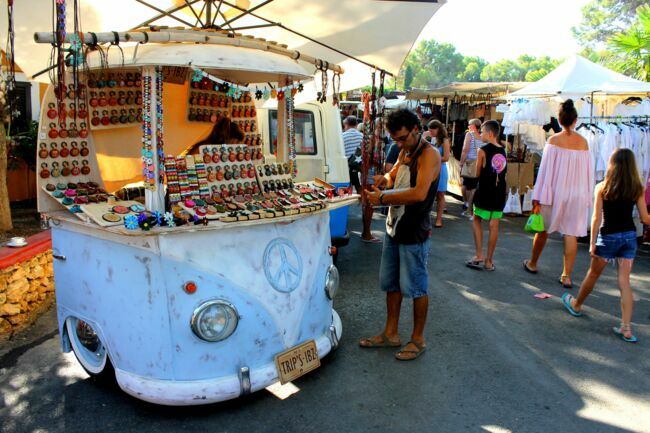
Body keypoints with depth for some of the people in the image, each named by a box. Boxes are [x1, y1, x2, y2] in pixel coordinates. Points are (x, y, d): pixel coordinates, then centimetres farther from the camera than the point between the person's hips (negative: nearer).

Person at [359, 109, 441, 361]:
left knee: (415, 288, 4)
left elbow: (419, 193, -29)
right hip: (394, 227, 9)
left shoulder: (428, 154, -17)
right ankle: (391, 334, 30)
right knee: (390, 283, 16)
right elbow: (394, 175, 22)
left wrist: (383, 198, -23)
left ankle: (418, 339, 20)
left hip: (414, 233, -9)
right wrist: (384, 179, -2)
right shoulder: (405, 151, 11)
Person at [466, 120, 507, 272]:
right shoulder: (503, 151, 7)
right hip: (500, 192, 5)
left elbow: (477, 174, -3)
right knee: (493, 225, 6)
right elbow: (504, 172, 11)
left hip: (485, 191, -4)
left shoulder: (483, 151, -9)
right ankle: (489, 261, 12)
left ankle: (479, 256, 5)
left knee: (477, 220, 12)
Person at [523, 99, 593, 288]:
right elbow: (588, 172, 5)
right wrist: (586, 197, 14)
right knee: (571, 233, 4)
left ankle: (532, 263, 31)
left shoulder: (554, 140, -10)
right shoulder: (583, 141, 0)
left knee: (543, 229, 14)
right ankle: (567, 276, 6)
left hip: (555, 191, -2)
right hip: (577, 193, 2)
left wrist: (538, 198, -6)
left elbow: (546, 169, -10)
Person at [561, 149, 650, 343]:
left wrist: (592, 242, -6)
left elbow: (596, 217, -10)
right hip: (629, 237, 2)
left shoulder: (603, 187, -10)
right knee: (624, 281, 4)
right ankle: (626, 328, 3)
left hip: (609, 237, -2)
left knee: (593, 274, 16)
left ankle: (576, 305, 38)